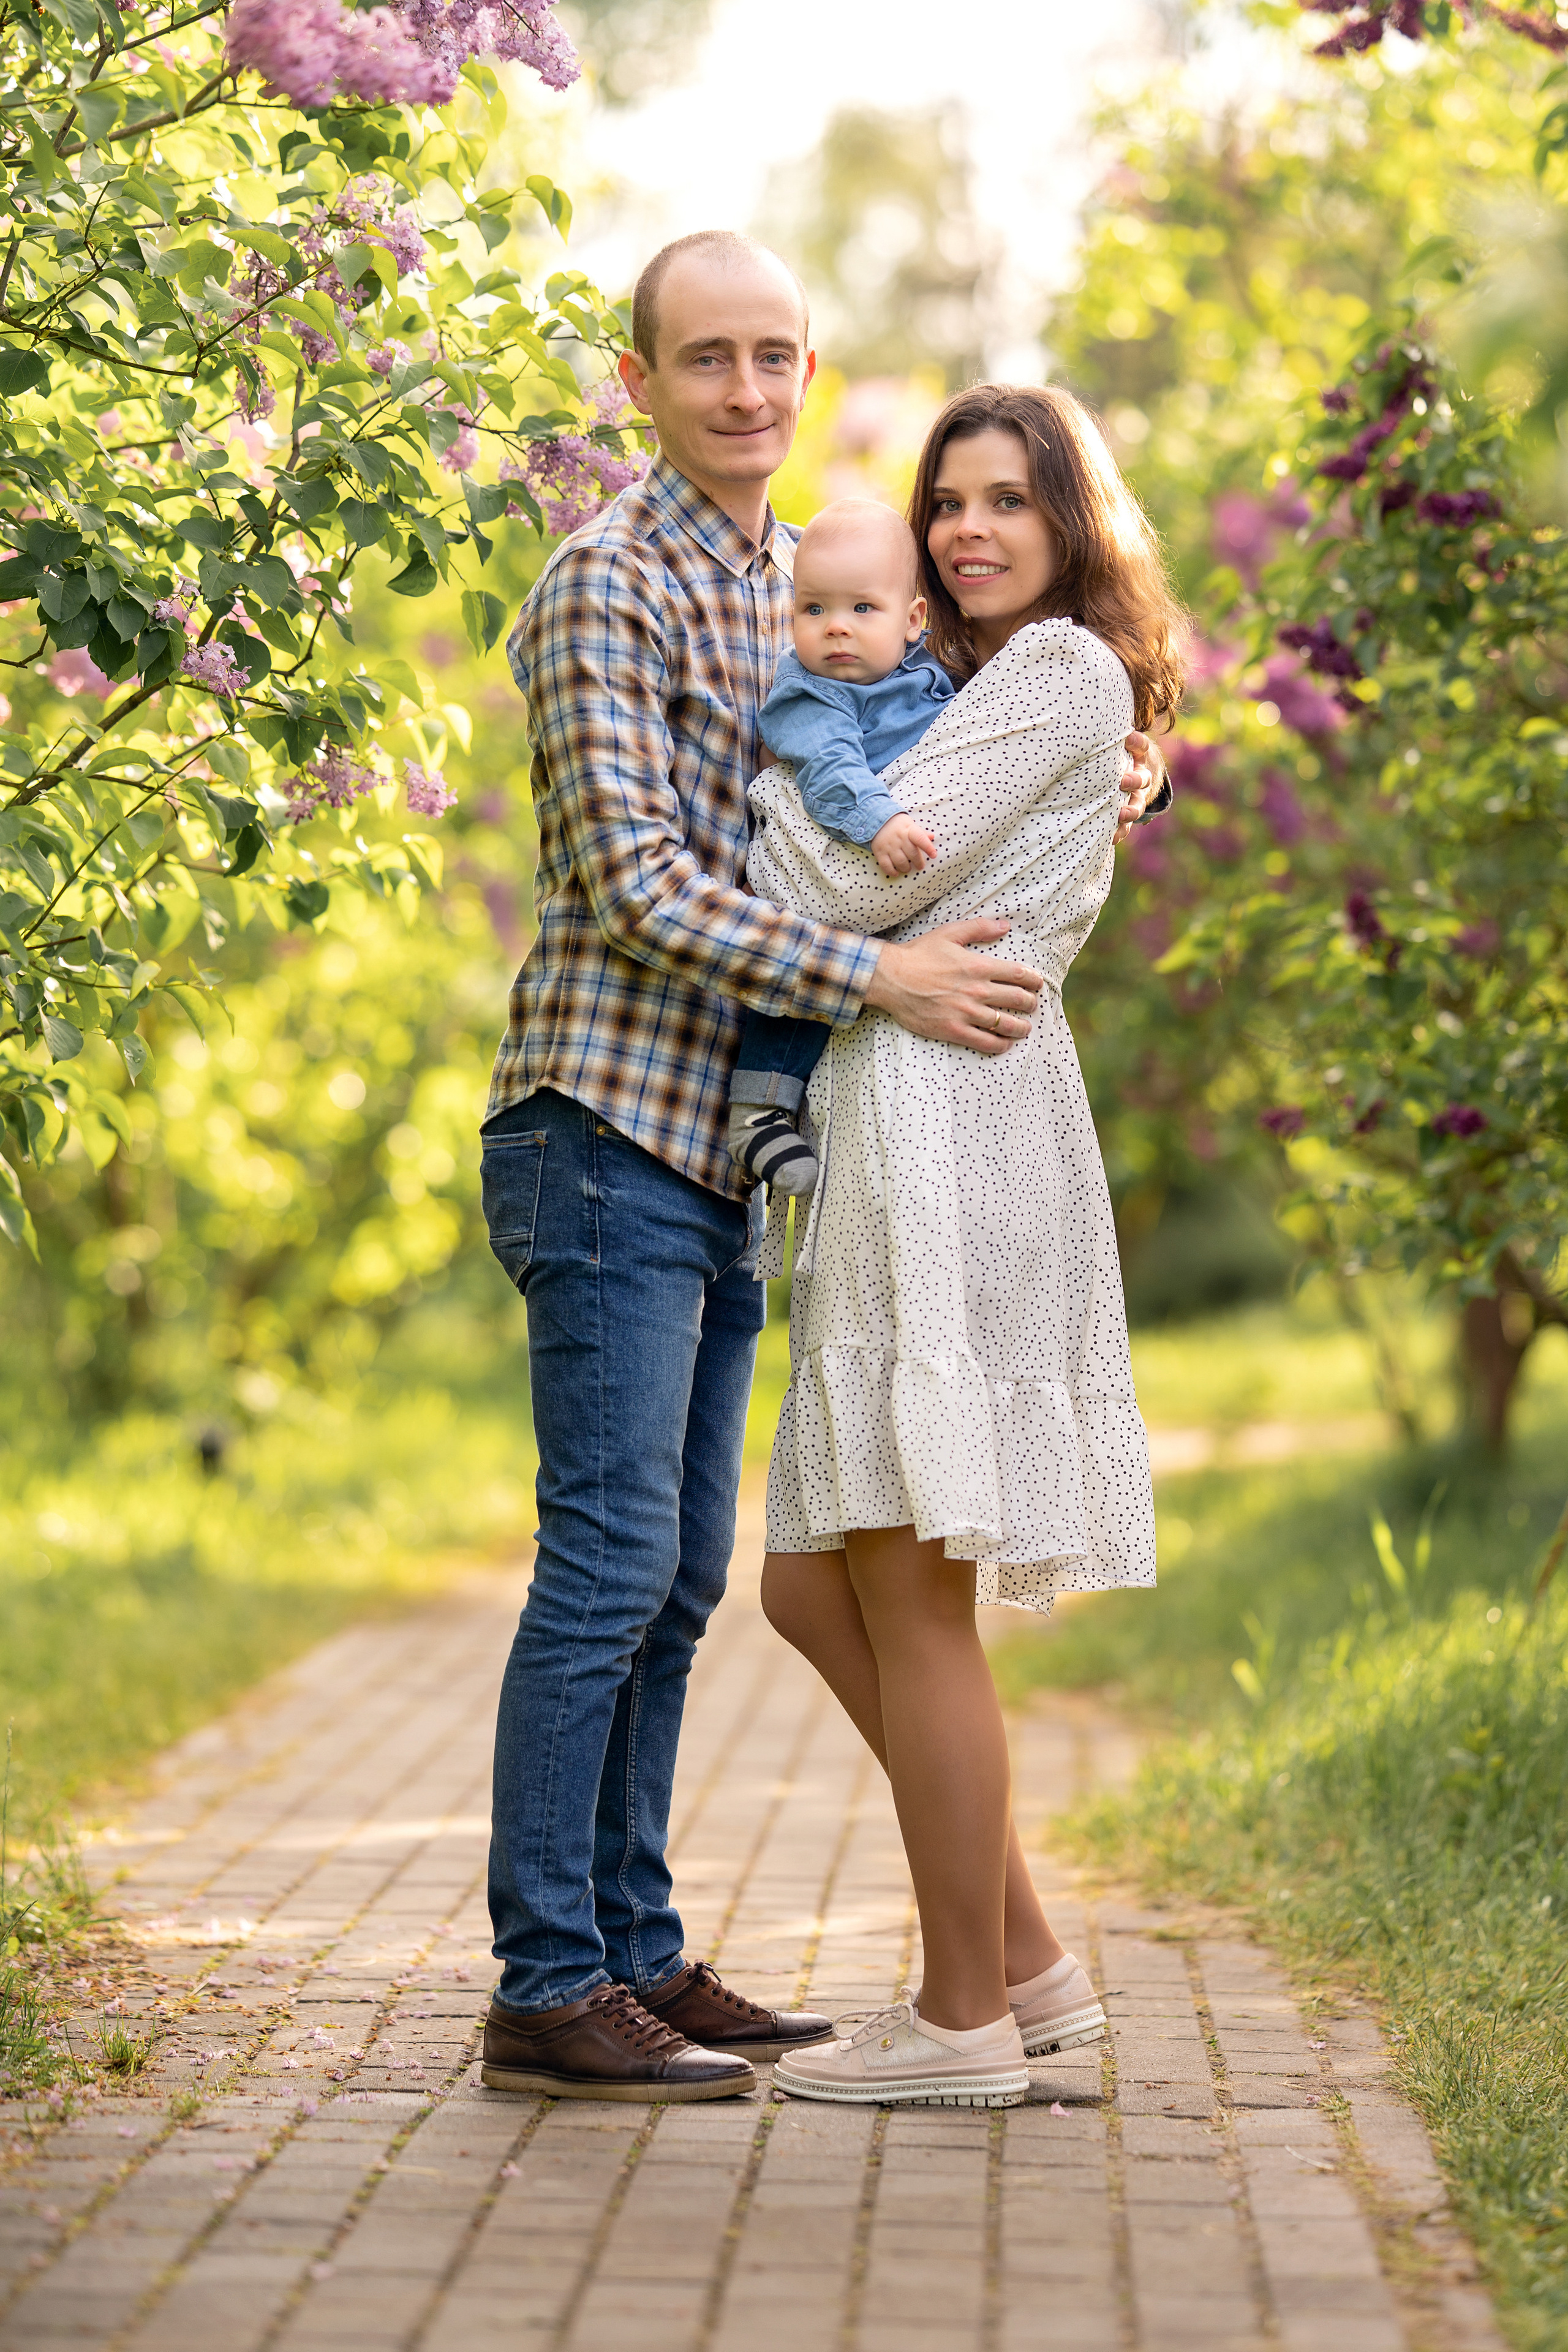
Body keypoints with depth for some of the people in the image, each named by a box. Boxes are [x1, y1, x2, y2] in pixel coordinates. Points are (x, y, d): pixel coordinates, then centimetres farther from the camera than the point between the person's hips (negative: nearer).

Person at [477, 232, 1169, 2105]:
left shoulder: (787, 584, 17)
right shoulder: (607, 585, -9)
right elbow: (639, 882, -18)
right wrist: (880, 980, -21)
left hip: (722, 1161, 9)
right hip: (608, 1138, -8)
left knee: (678, 1578, 10)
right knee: (608, 1563, -10)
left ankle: (632, 1951, 17)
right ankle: (547, 1987, -5)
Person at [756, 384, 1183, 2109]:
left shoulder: (1062, 667, -3)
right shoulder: (987, 689, 27)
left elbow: (861, 884, -11)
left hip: (951, 1123, -10)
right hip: (891, 1136, 10)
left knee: (912, 1597, -7)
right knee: (814, 1584, 11)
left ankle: (963, 2017, 1)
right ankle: (1025, 1960, 17)